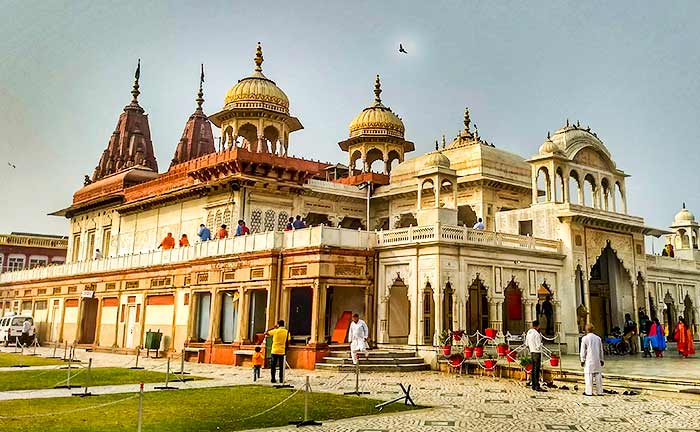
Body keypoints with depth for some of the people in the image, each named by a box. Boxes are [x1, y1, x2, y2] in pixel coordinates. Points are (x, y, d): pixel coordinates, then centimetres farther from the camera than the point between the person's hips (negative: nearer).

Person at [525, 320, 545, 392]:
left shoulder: (528, 332, 8)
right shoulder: (536, 334, -18)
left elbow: (526, 344, 15)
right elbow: (538, 345, -18)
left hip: (532, 352, 8)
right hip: (537, 353, -8)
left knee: (533, 369, 13)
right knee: (537, 370, -6)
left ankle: (533, 385, 18)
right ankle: (537, 386, -6)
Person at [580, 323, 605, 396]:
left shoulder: (584, 338, -7)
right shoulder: (598, 338, 7)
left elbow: (583, 350, -5)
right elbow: (601, 350, 13)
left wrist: (582, 360, 1)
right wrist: (601, 359, 21)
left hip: (589, 360, -4)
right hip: (597, 360, 4)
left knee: (588, 375, -2)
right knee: (598, 375, 8)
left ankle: (589, 392, -1)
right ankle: (599, 392, 10)